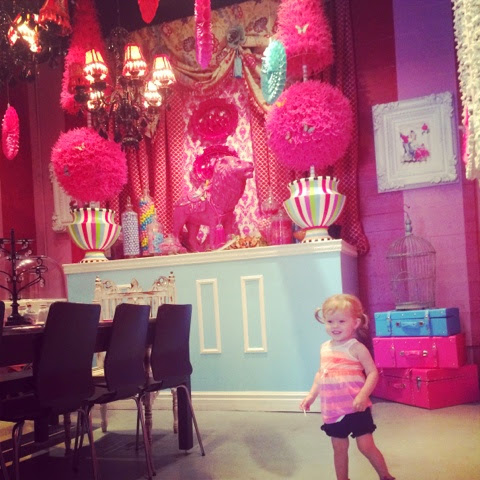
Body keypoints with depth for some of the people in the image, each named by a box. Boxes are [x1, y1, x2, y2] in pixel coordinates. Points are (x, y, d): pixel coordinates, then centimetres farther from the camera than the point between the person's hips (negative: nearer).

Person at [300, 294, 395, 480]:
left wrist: (363, 395, -26)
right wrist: (311, 396, 12)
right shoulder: (325, 348, 6)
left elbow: (372, 372, -14)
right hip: (333, 409, 5)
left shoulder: (356, 348, -13)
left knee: (366, 446, 0)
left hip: (355, 408, -5)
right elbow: (320, 374, 16)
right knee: (339, 448, 15)